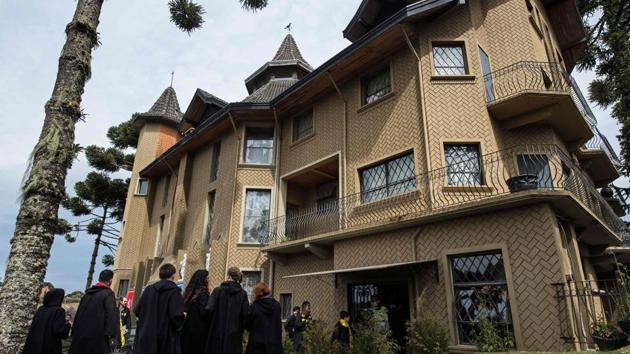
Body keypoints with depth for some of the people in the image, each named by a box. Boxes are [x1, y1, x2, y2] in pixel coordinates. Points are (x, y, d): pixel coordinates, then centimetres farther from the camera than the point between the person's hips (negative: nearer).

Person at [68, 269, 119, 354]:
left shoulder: (88, 293, 17)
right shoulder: (108, 294, -7)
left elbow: (78, 313, 20)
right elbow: (112, 314, -20)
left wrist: (74, 332, 23)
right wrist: (110, 333, -21)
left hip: (81, 333, 7)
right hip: (97, 335, -7)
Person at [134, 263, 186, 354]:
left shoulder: (149, 289, 3)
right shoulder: (174, 291, -11)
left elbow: (137, 311, 7)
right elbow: (177, 315, -20)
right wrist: (183, 316, 2)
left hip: (146, 336, 5)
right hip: (167, 337, -5)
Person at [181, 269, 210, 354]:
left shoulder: (188, 291, 6)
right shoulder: (202, 292, -15)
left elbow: (184, 309, 12)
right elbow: (204, 312, -19)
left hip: (187, 328, 7)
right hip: (199, 328, -7)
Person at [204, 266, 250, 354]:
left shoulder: (218, 290, -5)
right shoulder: (243, 294, -3)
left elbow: (209, 309, -14)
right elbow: (246, 314, -10)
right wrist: (240, 329, 6)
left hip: (218, 332, 0)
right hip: (234, 335, 1)